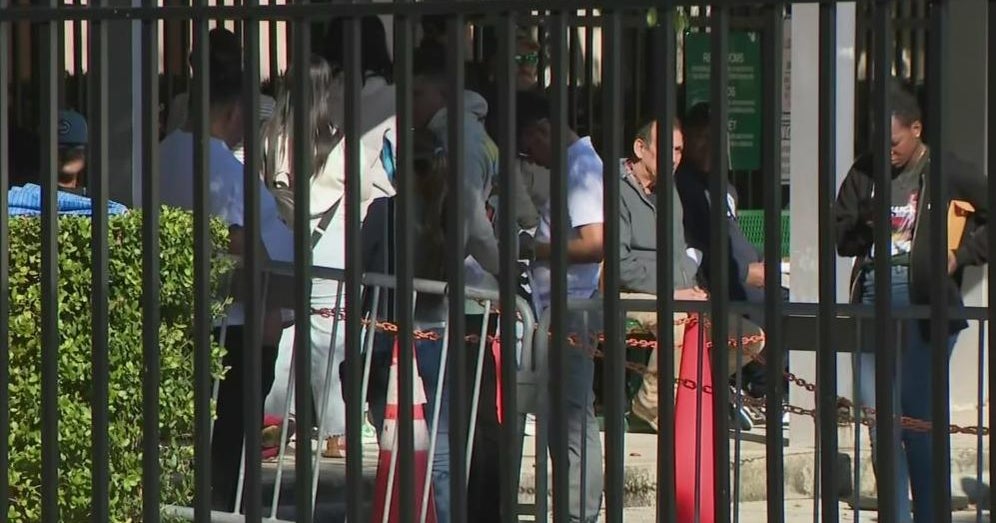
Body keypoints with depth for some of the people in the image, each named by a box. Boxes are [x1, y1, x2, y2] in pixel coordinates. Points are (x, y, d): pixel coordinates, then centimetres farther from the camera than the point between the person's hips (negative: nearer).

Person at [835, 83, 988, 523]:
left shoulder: (950, 175, 0)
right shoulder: (865, 173, 13)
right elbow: (838, 235, 13)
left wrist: (961, 253, -6)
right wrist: (866, 227, -6)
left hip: (925, 306, -5)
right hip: (872, 297, 5)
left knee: (919, 421, -5)